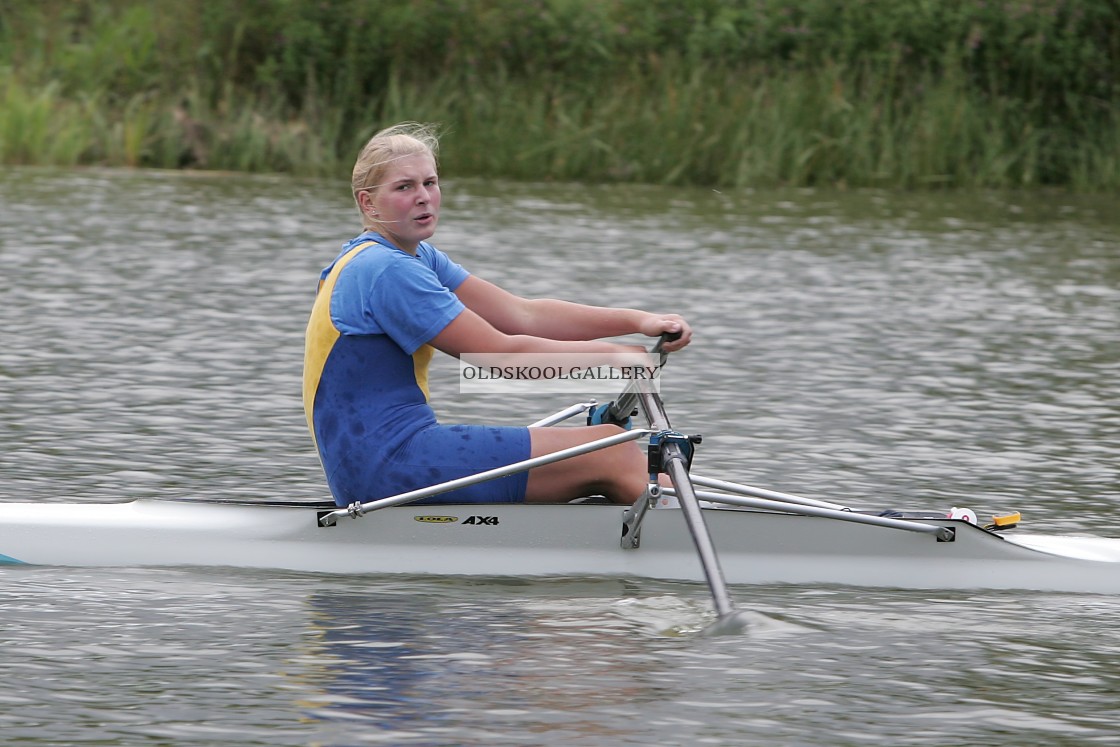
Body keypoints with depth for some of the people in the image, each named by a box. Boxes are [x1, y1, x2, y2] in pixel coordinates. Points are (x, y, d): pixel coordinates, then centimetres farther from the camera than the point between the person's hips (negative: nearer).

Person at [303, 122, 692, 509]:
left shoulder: (417, 258, 16)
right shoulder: (384, 271, -15)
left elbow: (521, 314, 9)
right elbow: (501, 353, -14)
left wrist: (637, 321, 0)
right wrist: (610, 355, -5)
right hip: (395, 464, -10)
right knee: (610, 453, -8)